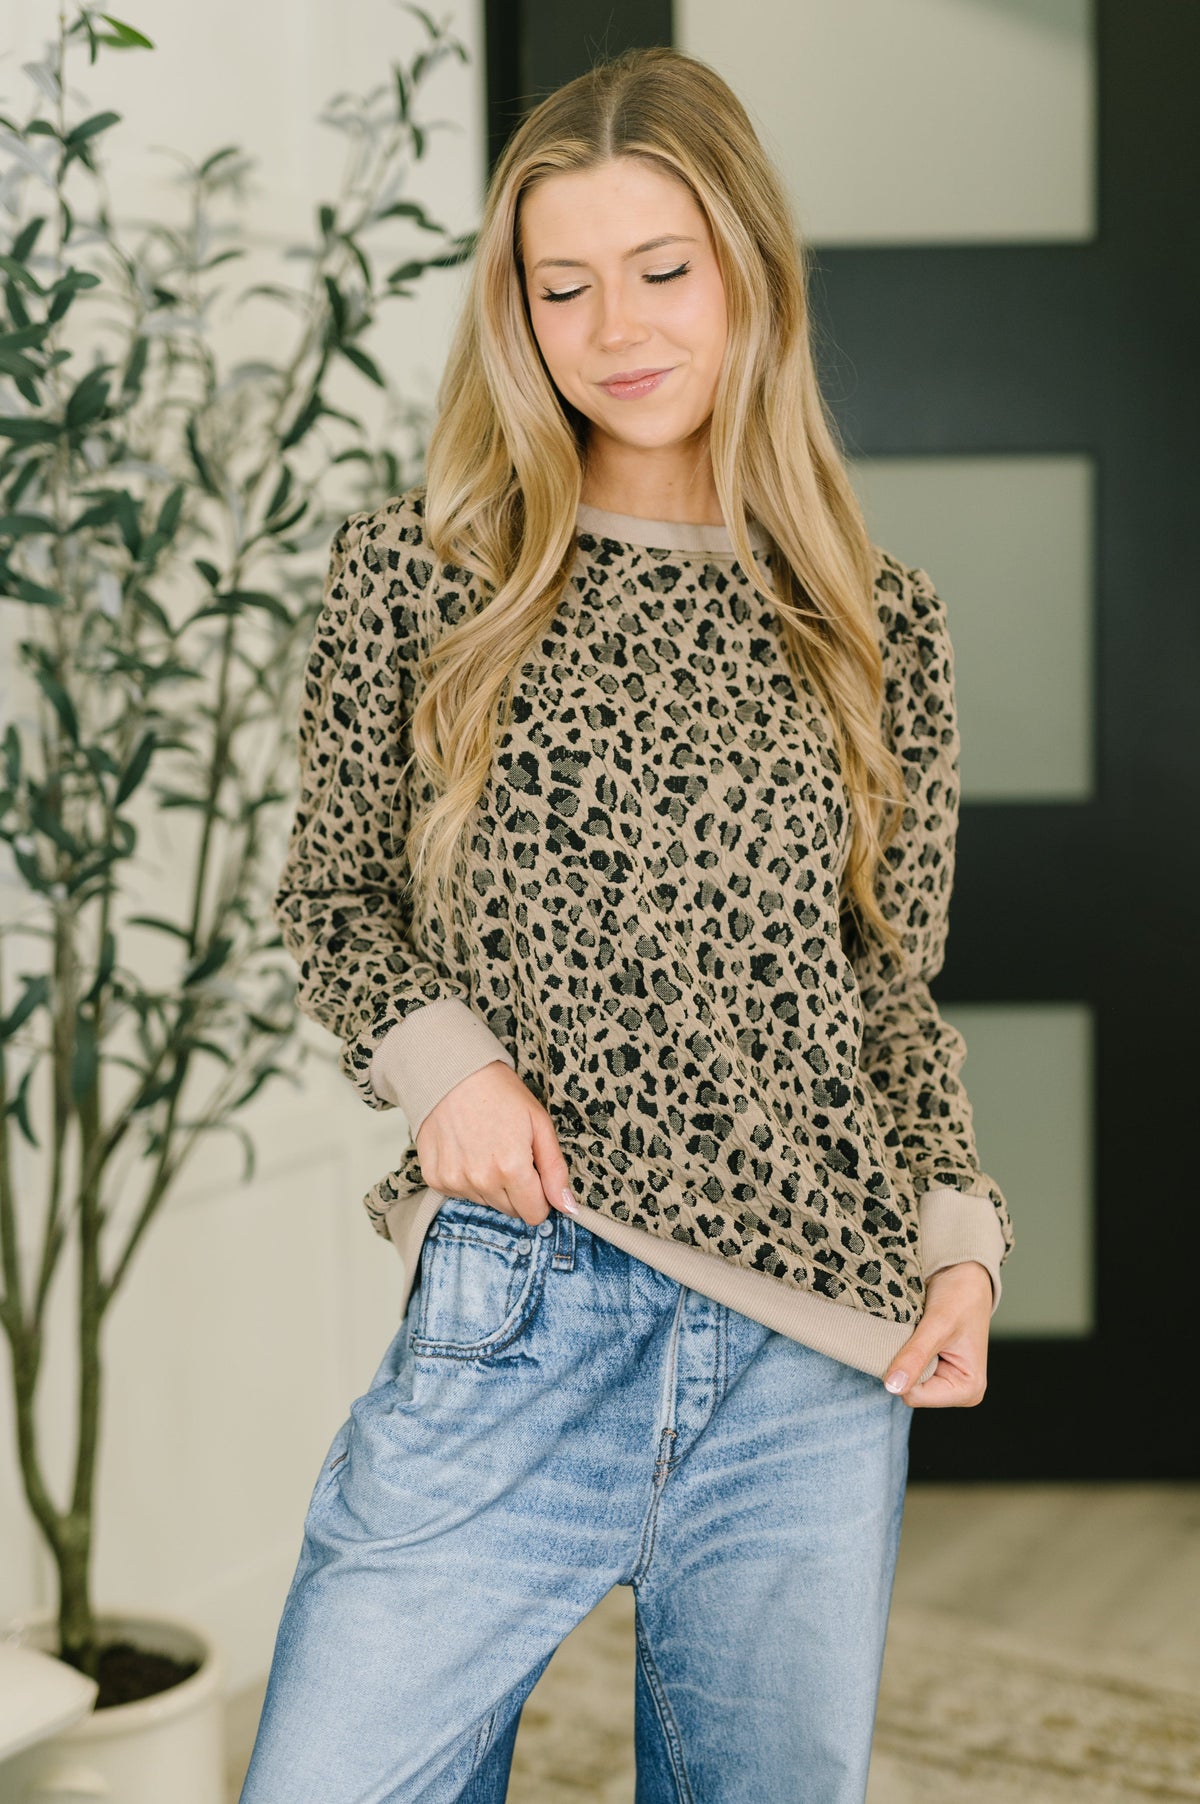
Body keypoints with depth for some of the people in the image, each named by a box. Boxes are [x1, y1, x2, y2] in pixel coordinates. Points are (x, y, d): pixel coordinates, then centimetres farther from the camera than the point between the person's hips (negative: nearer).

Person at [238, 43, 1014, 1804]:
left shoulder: (881, 622, 8)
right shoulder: (417, 569, 3)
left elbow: (895, 985, 13)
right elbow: (332, 897, 10)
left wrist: (960, 1236, 0)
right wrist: (443, 1055, -9)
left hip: (821, 1353, 2)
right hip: (513, 1323, -1)